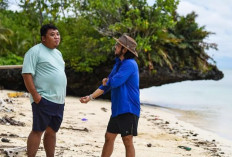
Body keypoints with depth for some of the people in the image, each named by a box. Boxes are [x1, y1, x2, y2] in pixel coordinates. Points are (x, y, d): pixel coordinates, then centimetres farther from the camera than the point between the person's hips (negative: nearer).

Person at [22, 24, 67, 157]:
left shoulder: (58, 53, 18)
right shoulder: (35, 51, -8)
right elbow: (27, 74, -14)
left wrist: (62, 96, 19)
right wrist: (35, 95, -20)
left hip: (59, 101, 8)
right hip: (43, 100, -8)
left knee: (52, 131, 13)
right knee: (38, 130, -6)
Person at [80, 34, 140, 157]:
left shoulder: (130, 64, -15)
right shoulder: (118, 64, 15)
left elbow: (115, 82, -23)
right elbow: (106, 85, 18)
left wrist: (107, 81, 1)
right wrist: (90, 97, 8)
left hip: (128, 109, -9)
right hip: (117, 109, 9)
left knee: (127, 140, -5)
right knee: (109, 137, 13)